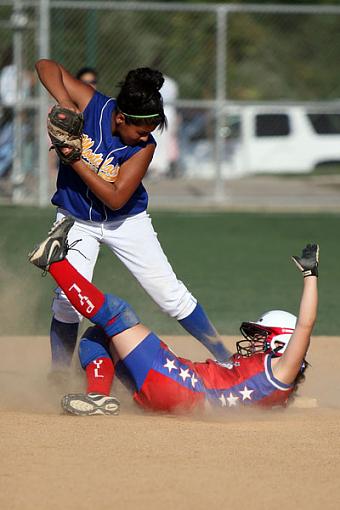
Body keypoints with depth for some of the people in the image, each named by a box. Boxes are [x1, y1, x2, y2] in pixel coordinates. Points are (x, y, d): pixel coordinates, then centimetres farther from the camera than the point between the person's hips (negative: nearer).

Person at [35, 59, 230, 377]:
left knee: (171, 295, -3)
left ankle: (225, 358, 9)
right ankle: (57, 376, 2)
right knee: (69, 298, -13)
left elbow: (115, 198, -27)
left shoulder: (145, 147, -22)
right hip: (76, 220, 0)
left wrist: (74, 159, -31)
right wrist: (64, 102, -33)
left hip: (127, 222, 0)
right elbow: (47, 67, -17)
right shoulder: (92, 106, -20)